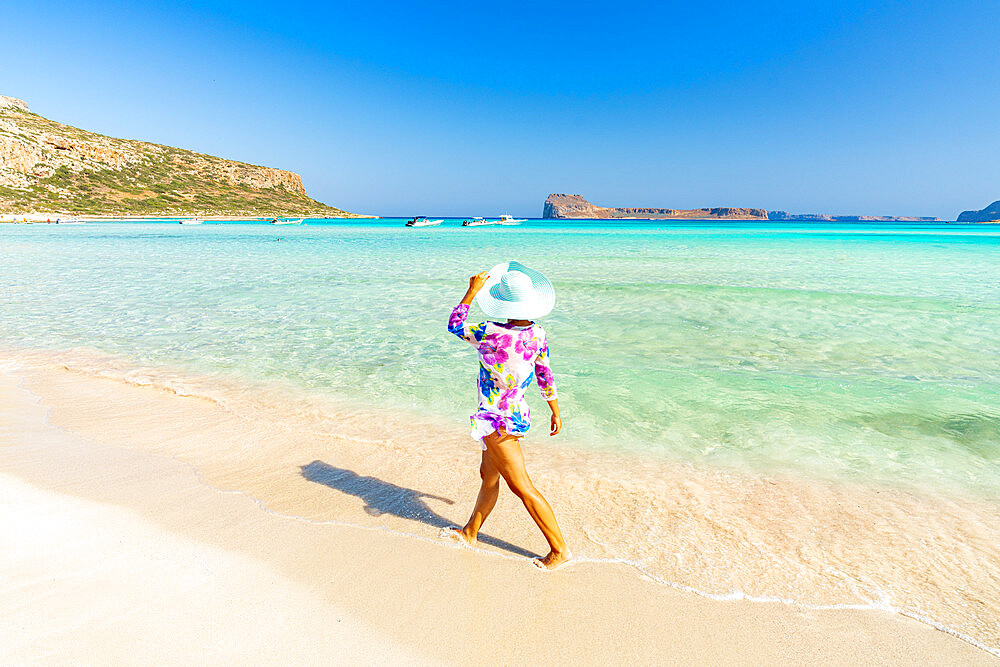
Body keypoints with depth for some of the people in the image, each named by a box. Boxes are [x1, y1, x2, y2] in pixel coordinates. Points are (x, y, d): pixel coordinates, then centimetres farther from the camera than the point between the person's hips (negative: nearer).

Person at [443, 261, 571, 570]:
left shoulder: (494, 335, -26)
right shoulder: (538, 334, -5)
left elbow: (455, 325, -10)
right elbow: (545, 378, 5)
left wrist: (473, 290, -7)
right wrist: (555, 413, 17)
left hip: (497, 421, -8)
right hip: (518, 414, 8)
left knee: (523, 487, 4)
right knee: (488, 475, 24)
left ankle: (560, 550, 15)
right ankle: (469, 532, 44)